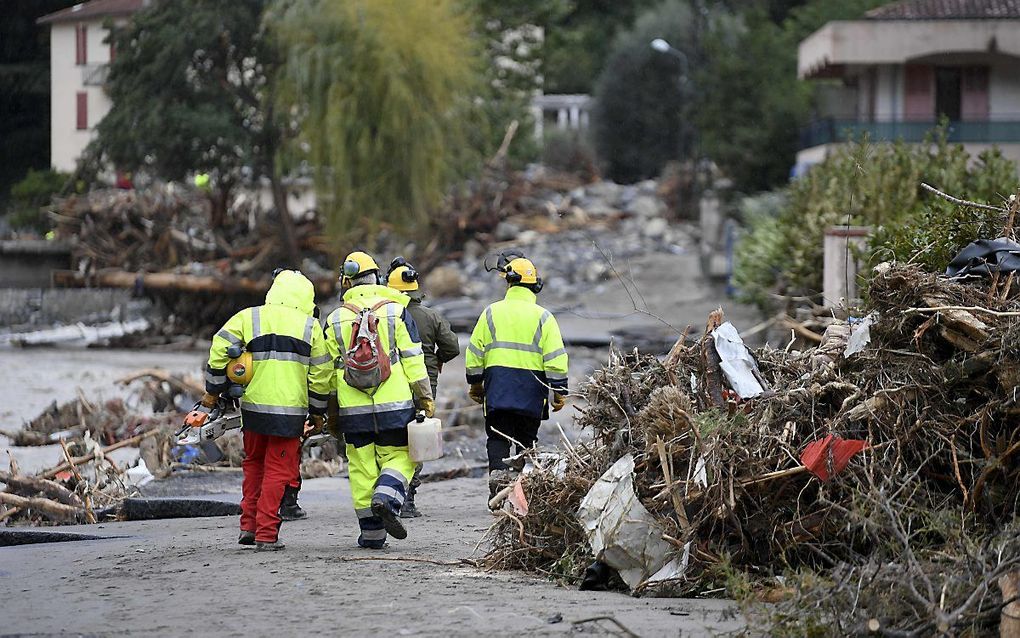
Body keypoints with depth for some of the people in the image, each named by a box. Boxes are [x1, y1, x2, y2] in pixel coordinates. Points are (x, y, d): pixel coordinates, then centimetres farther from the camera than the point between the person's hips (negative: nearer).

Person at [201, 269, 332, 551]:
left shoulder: (247, 318, 4)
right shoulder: (309, 326, 3)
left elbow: (219, 351, -2)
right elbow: (321, 372, 4)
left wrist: (213, 391, 8)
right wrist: (317, 412, 15)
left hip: (254, 405, 2)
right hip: (291, 410, -2)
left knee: (254, 463, 20)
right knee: (278, 470, 4)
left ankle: (249, 526, 15)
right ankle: (266, 534, -2)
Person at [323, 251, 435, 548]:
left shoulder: (335, 320, 5)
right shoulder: (396, 311, -1)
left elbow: (329, 370, 9)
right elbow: (412, 359, -2)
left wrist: (331, 412, 17)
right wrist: (425, 398, 4)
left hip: (353, 409, 1)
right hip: (394, 402, -1)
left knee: (362, 467, 6)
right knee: (399, 456, 9)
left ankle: (372, 533, 6)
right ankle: (387, 498, -19)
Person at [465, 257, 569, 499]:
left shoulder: (491, 313, 5)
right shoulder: (543, 317, 2)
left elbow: (474, 353, 8)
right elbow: (556, 358, -2)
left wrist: (475, 384, 19)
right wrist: (559, 391, 3)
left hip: (497, 388, 0)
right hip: (531, 389, 0)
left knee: (498, 437, 4)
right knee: (526, 439, 8)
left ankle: (498, 471, -20)